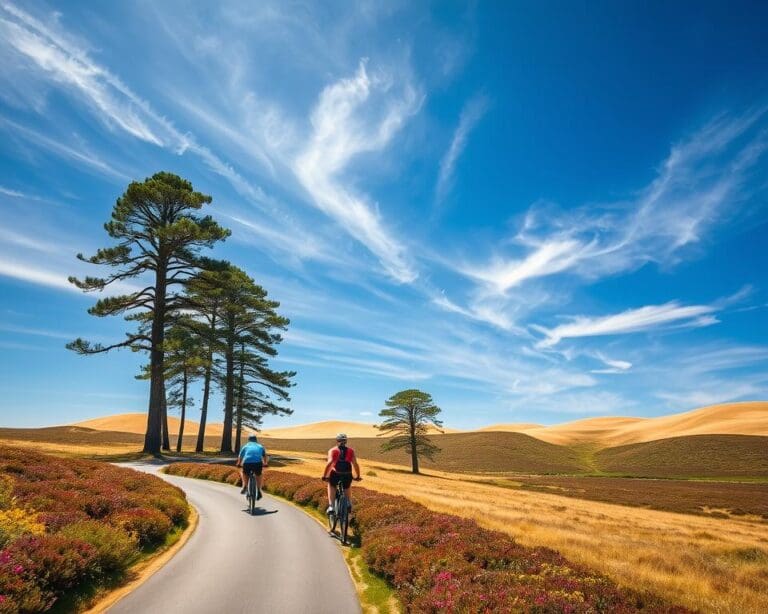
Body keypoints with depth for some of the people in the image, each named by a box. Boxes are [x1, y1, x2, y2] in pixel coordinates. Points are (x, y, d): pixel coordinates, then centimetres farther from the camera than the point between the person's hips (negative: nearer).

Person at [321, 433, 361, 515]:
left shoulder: (332, 450, 5)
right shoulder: (351, 451, 10)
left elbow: (329, 463, -11)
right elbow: (355, 464, 0)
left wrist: (324, 476, -8)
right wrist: (358, 476, 8)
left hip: (335, 475, -1)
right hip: (347, 476, 1)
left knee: (331, 486, 29)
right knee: (347, 489, 33)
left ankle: (331, 506, 11)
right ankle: (349, 503, 11)